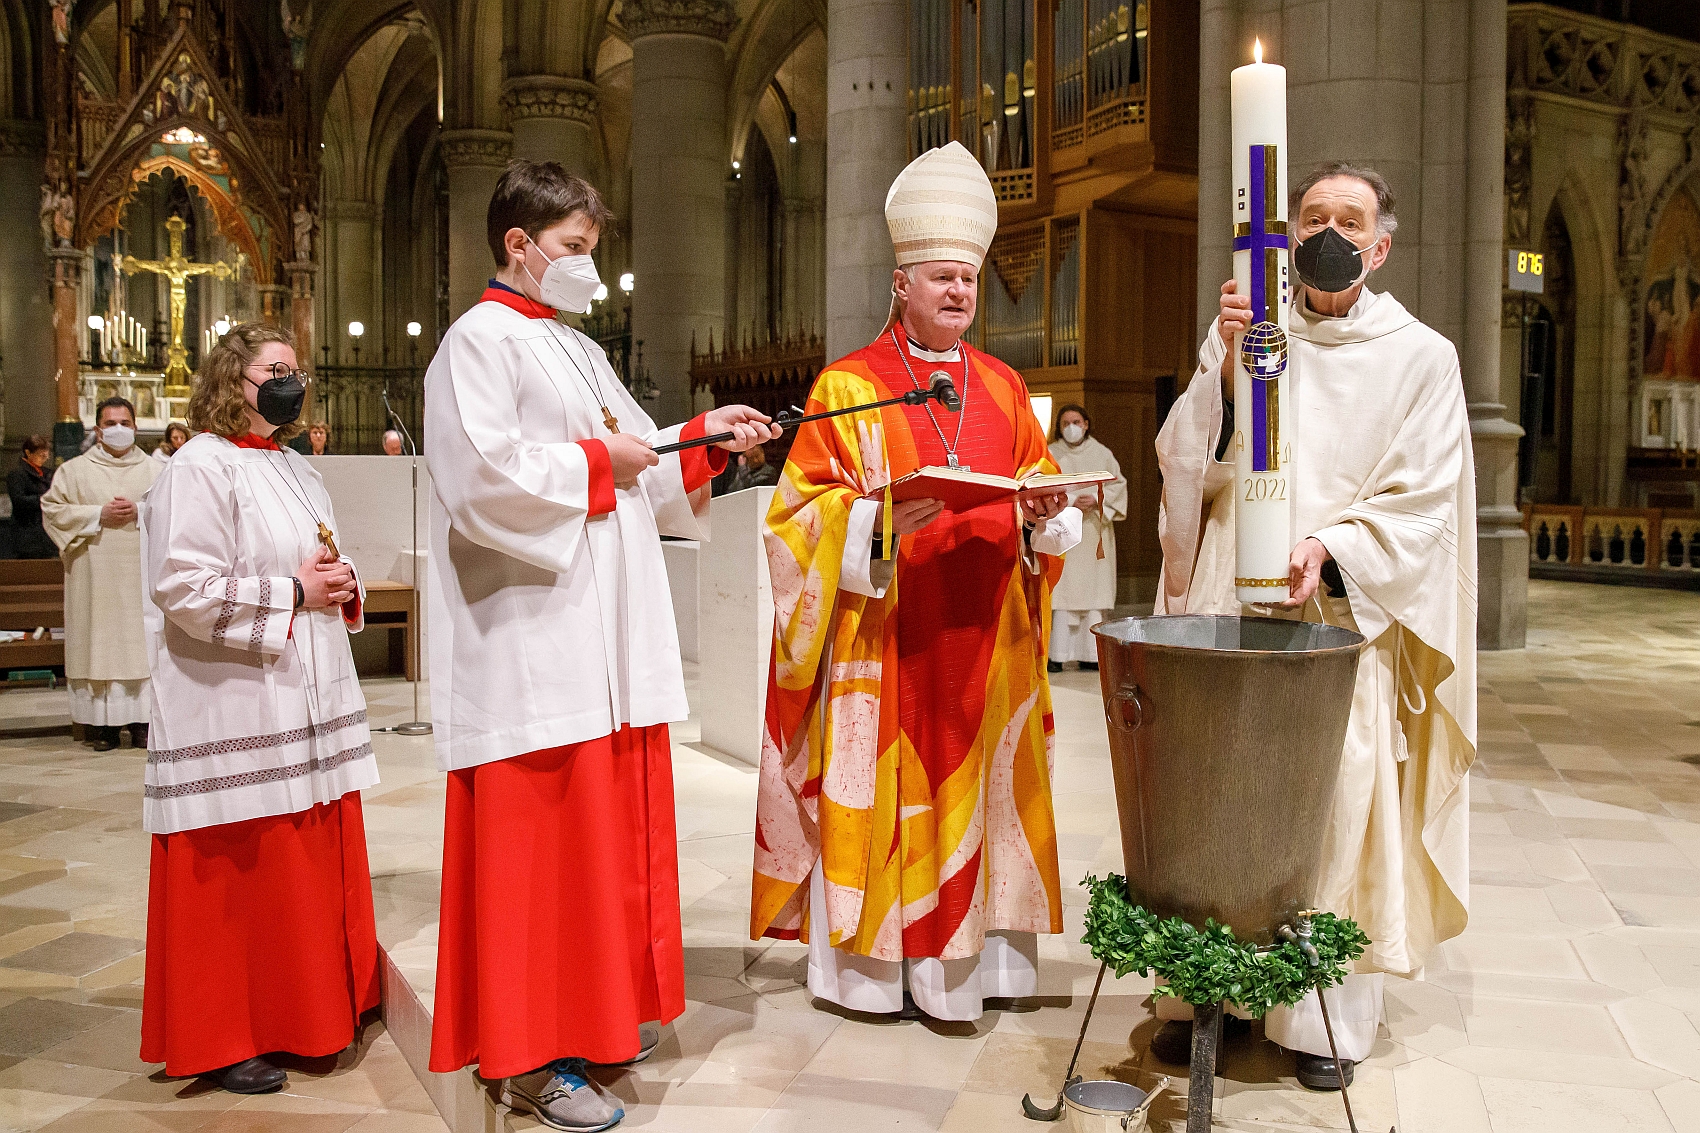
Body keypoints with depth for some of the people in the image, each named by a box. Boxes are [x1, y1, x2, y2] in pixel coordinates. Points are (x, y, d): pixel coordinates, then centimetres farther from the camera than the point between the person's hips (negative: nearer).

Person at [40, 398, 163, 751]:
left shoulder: (154, 470, 11)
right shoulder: (75, 470, 9)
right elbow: (51, 509, 3)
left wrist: (140, 511, -10)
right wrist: (98, 515, -8)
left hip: (141, 573, 0)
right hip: (95, 575, 0)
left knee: (141, 641, -2)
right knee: (99, 642, -3)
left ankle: (142, 722, 2)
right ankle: (103, 724, 0)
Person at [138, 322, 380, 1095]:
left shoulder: (294, 470, 17)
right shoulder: (200, 468, -10)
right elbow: (183, 589, -18)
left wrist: (341, 588, 3)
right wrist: (292, 591, -16)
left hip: (308, 709, 8)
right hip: (238, 716, -8)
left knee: (312, 869, 13)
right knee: (239, 879, -1)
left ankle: (308, 1015, 28)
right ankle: (223, 1042, 13)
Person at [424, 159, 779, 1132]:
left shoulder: (580, 352, 21)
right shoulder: (480, 341, -6)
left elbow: (640, 462, 21)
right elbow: (483, 476, -19)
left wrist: (705, 436, 7)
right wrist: (595, 462, -11)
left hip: (608, 637, 9)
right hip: (532, 643, -9)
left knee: (610, 823, 13)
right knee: (537, 841, -4)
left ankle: (600, 1011, 27)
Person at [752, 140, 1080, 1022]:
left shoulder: (1003, 388, 13)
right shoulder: (848, 386, -1)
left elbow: (1043, 495, 15)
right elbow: (805, 509, -5)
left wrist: (1040, 515, -7)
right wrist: (883, 519, -22)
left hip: (983, 635, 5)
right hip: (885, 636, -4)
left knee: (976, 788, 8)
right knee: (884, 792, -1)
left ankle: (971, 952, 19)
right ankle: (872, 959, 12)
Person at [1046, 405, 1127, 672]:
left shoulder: (1101, 453, 12)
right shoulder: (1050, 455, 8)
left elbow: (1118, 484, 8)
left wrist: (1096, 500, -10)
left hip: (1093, 531, 2)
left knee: (1093, 590, -1)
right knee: (1060, 590, -8)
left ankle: (1090, 654, 2)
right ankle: (1056, 655, -9)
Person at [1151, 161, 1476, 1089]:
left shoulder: (1420, 357, 6)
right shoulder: (1247, 336, 10)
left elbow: (1426, 501, 0)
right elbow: (1188, 463, 0)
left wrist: (1332, 548, -17)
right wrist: (1223, 361, -14)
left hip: (1343, 619, -1)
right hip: (1229, 610, 1)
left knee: (1335, 806, -3)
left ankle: (1323, 1018, 10)